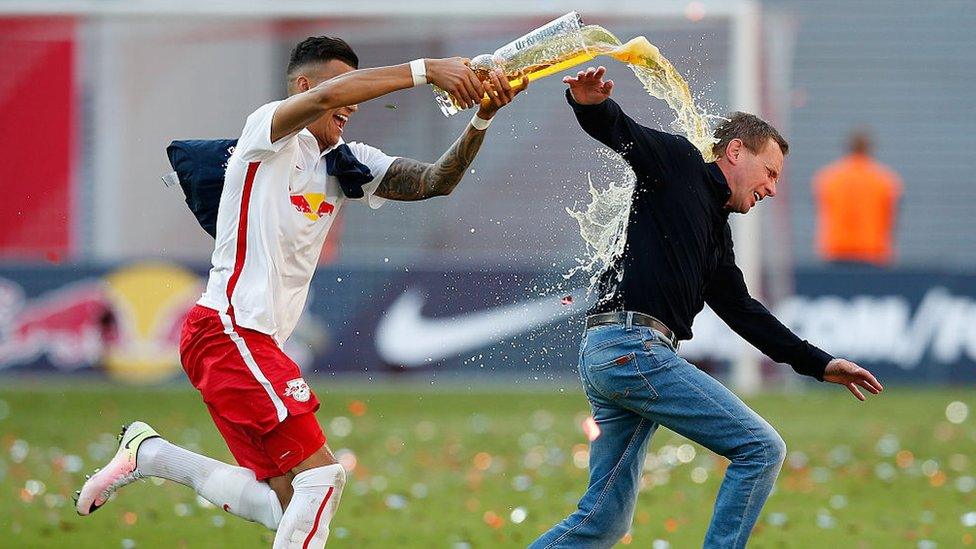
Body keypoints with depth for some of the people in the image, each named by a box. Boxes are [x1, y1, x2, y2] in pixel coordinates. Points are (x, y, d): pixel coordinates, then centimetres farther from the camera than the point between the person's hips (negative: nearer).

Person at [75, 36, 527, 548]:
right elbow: (324, 97, -27)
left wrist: (480, 121, -11)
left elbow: (434, 181, 5)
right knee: (322, 475, -14)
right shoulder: (267, 129, -7)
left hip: (258, 342, 9)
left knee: (287, 506, 7)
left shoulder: (344, 163, 15)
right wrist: (424, 70, -30)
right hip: (228, 330, -9)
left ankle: (147, 454, 18)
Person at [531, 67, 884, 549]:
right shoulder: (679, 163, 4)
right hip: (632, 344, -10)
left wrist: (819, 364, 27)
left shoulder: (718, 232, 26)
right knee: (761, 449, -7)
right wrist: (589, 101, -32)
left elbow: (741, 310, 29)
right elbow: (614, 129, -8)